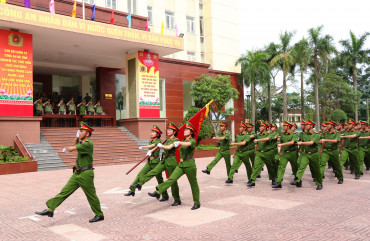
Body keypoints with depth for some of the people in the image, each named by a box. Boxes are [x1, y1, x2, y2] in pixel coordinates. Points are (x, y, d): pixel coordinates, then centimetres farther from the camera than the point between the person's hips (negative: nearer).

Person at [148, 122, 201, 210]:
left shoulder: (193, 140, -9)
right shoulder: (183, 140, 13)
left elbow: (188, 144, -32)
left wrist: (179, 143, -49)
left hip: (190, 165, -6)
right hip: (181, 165, 6)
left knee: (194, 184, 5)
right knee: (171, 178, -11)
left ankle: (197, 203, 17)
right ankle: (158, 192, -21)